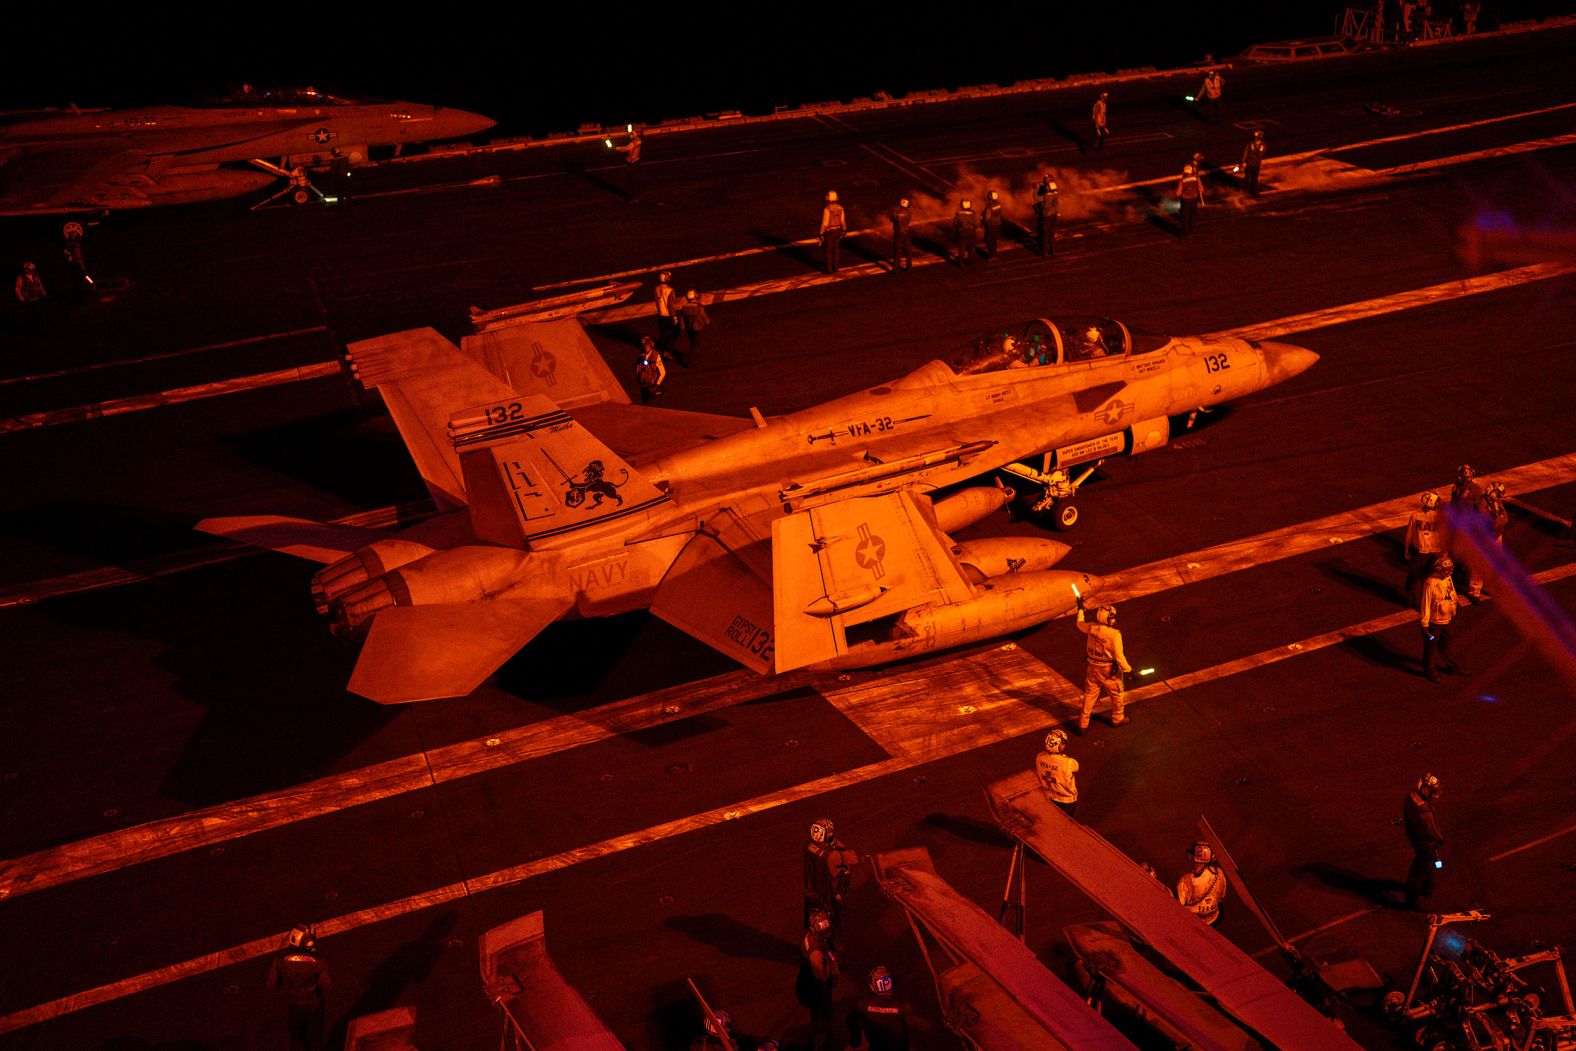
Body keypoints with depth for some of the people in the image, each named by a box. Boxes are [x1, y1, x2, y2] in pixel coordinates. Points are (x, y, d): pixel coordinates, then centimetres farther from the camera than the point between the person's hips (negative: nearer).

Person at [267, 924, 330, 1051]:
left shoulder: (281, 959, -27)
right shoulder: (317, 962, -30)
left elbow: (272, 984, -15)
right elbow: (326, 986, -20)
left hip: (293, 1005, 1)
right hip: (313, 1004, -1)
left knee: (297, 1036, 27)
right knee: (314, 1035, 27)